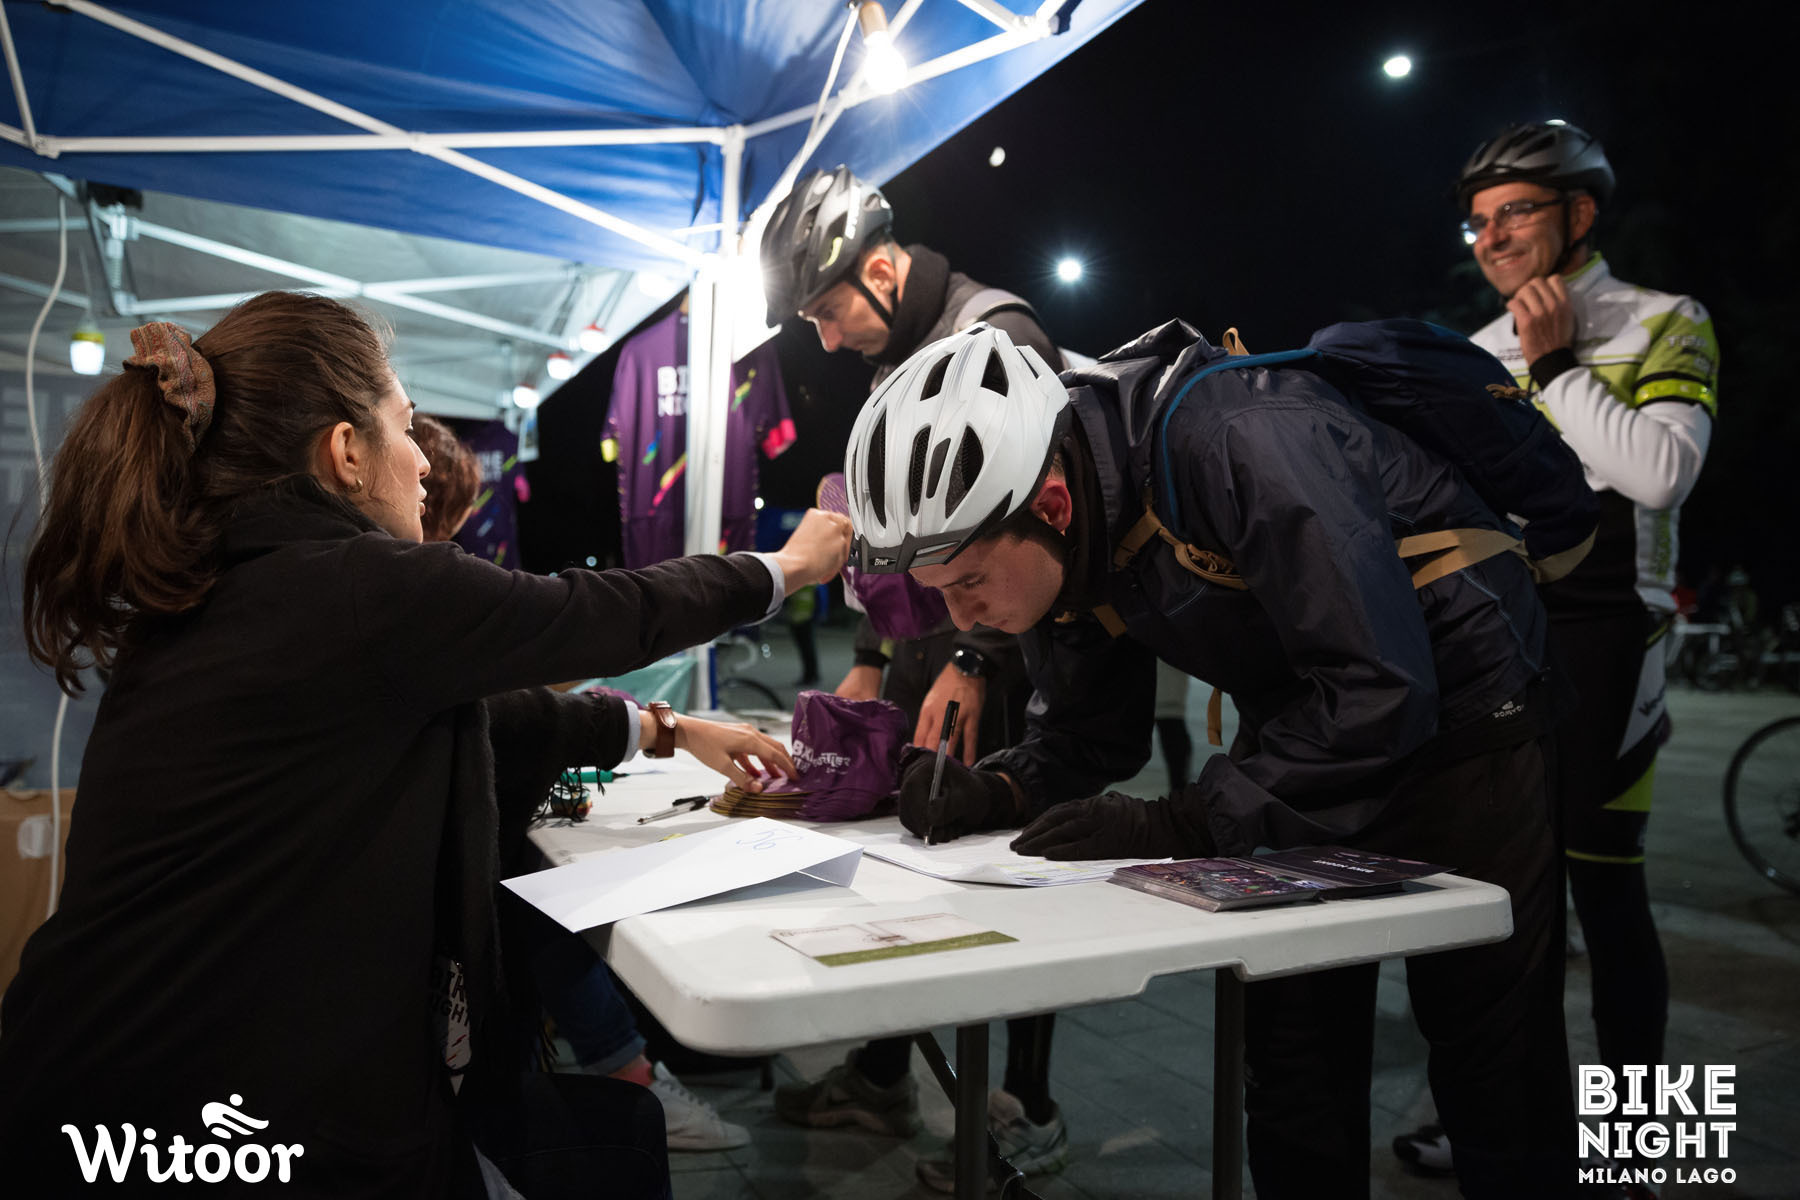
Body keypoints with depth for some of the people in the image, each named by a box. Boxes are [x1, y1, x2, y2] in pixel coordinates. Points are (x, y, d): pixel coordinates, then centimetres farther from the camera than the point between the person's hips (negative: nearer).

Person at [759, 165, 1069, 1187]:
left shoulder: (997, 332, -11)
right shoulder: (897, 362, 18)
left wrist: (973, 662, -24)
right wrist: (871, 661, 21)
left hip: (995, 672, -9)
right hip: (925, 661, 9)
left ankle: (1031, 1113, 17)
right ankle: (884, 1078, 30)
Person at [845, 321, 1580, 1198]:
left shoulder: (1233, 442, -35)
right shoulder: (1054, 541, -11)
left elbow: (1381, 692, -36)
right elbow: (1089, 732, 0)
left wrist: (1183, 825, -35)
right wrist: (994, 793, -19)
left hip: (1453, 704, -6)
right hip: (1307, 724, 6)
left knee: (1494, 1059, 3)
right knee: (1290, 1045, 11)